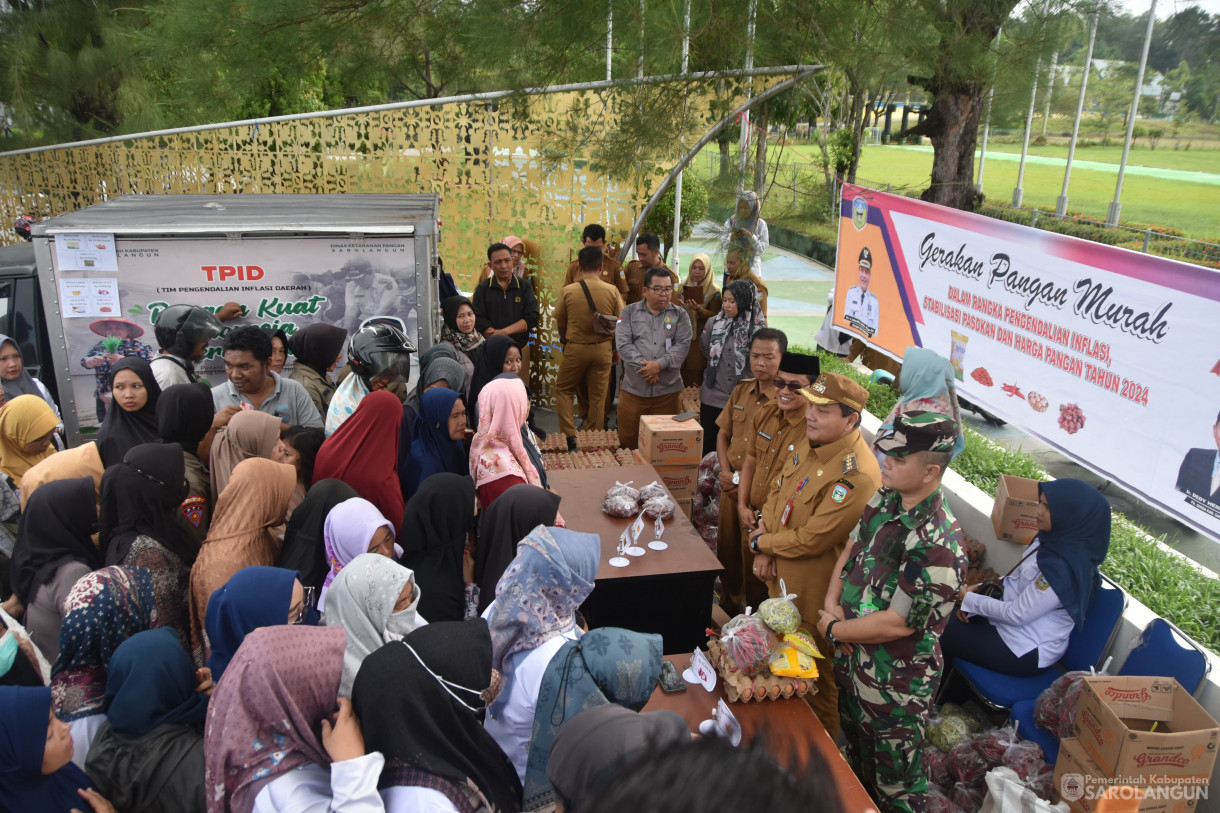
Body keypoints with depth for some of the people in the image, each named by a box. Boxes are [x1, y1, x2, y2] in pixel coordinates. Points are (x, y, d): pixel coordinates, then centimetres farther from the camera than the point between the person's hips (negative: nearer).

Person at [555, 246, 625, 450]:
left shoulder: (567, 291, -10)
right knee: (598, 395, 13)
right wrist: (614, 346, 15)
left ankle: (570, 436, 6)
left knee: (563, 390, 16)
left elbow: (560, 323, 0)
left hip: (575, 348, -1)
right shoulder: (612, 291, -9)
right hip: (603, 349, 1)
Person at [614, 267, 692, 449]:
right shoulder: (629, 312, 8)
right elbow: (622, 343, -4)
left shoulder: (680, 315, 9)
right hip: (634, 390, 0)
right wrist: (644, 367, -15)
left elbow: (683, 345, -3)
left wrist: (659, 364, -17)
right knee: (628, 441, 4)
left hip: (668, 391, 0)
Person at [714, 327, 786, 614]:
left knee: (752, 556, 6)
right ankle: (730, 601, 41)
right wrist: (726, 472, 0)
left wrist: (745, 478, -15)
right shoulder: (741, 390, 4)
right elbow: (723, 433, 12)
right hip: (731, 483, 6)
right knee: (726, 547, 20)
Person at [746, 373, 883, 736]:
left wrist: (760, 541, -12)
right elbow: (775, 487, 8)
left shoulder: (857, 476, -31)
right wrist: (764, 549, -5)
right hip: (781, 576, 9)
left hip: (813, 595, -9)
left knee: (815, 677, 13)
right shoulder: (810, 441, -2)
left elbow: (810, 540, -28)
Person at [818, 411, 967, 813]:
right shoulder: (886, 500, -7)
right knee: (857, 753, 31)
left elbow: (898, 623, -29)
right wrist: (831, 602, -8)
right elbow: (852, 546, 7)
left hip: (895, 684, -8)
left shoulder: (937, 544, -32)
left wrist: (834, 630, -16)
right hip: (853, 659, 8)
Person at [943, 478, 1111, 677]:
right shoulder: (1053, 540, -2)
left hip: (1026, 652, -8)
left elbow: (1018, 614, -24)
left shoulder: (1064, 568, -29)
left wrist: (970, 600, -12)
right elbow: (1018, 581, 11)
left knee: (940, 636, -5)